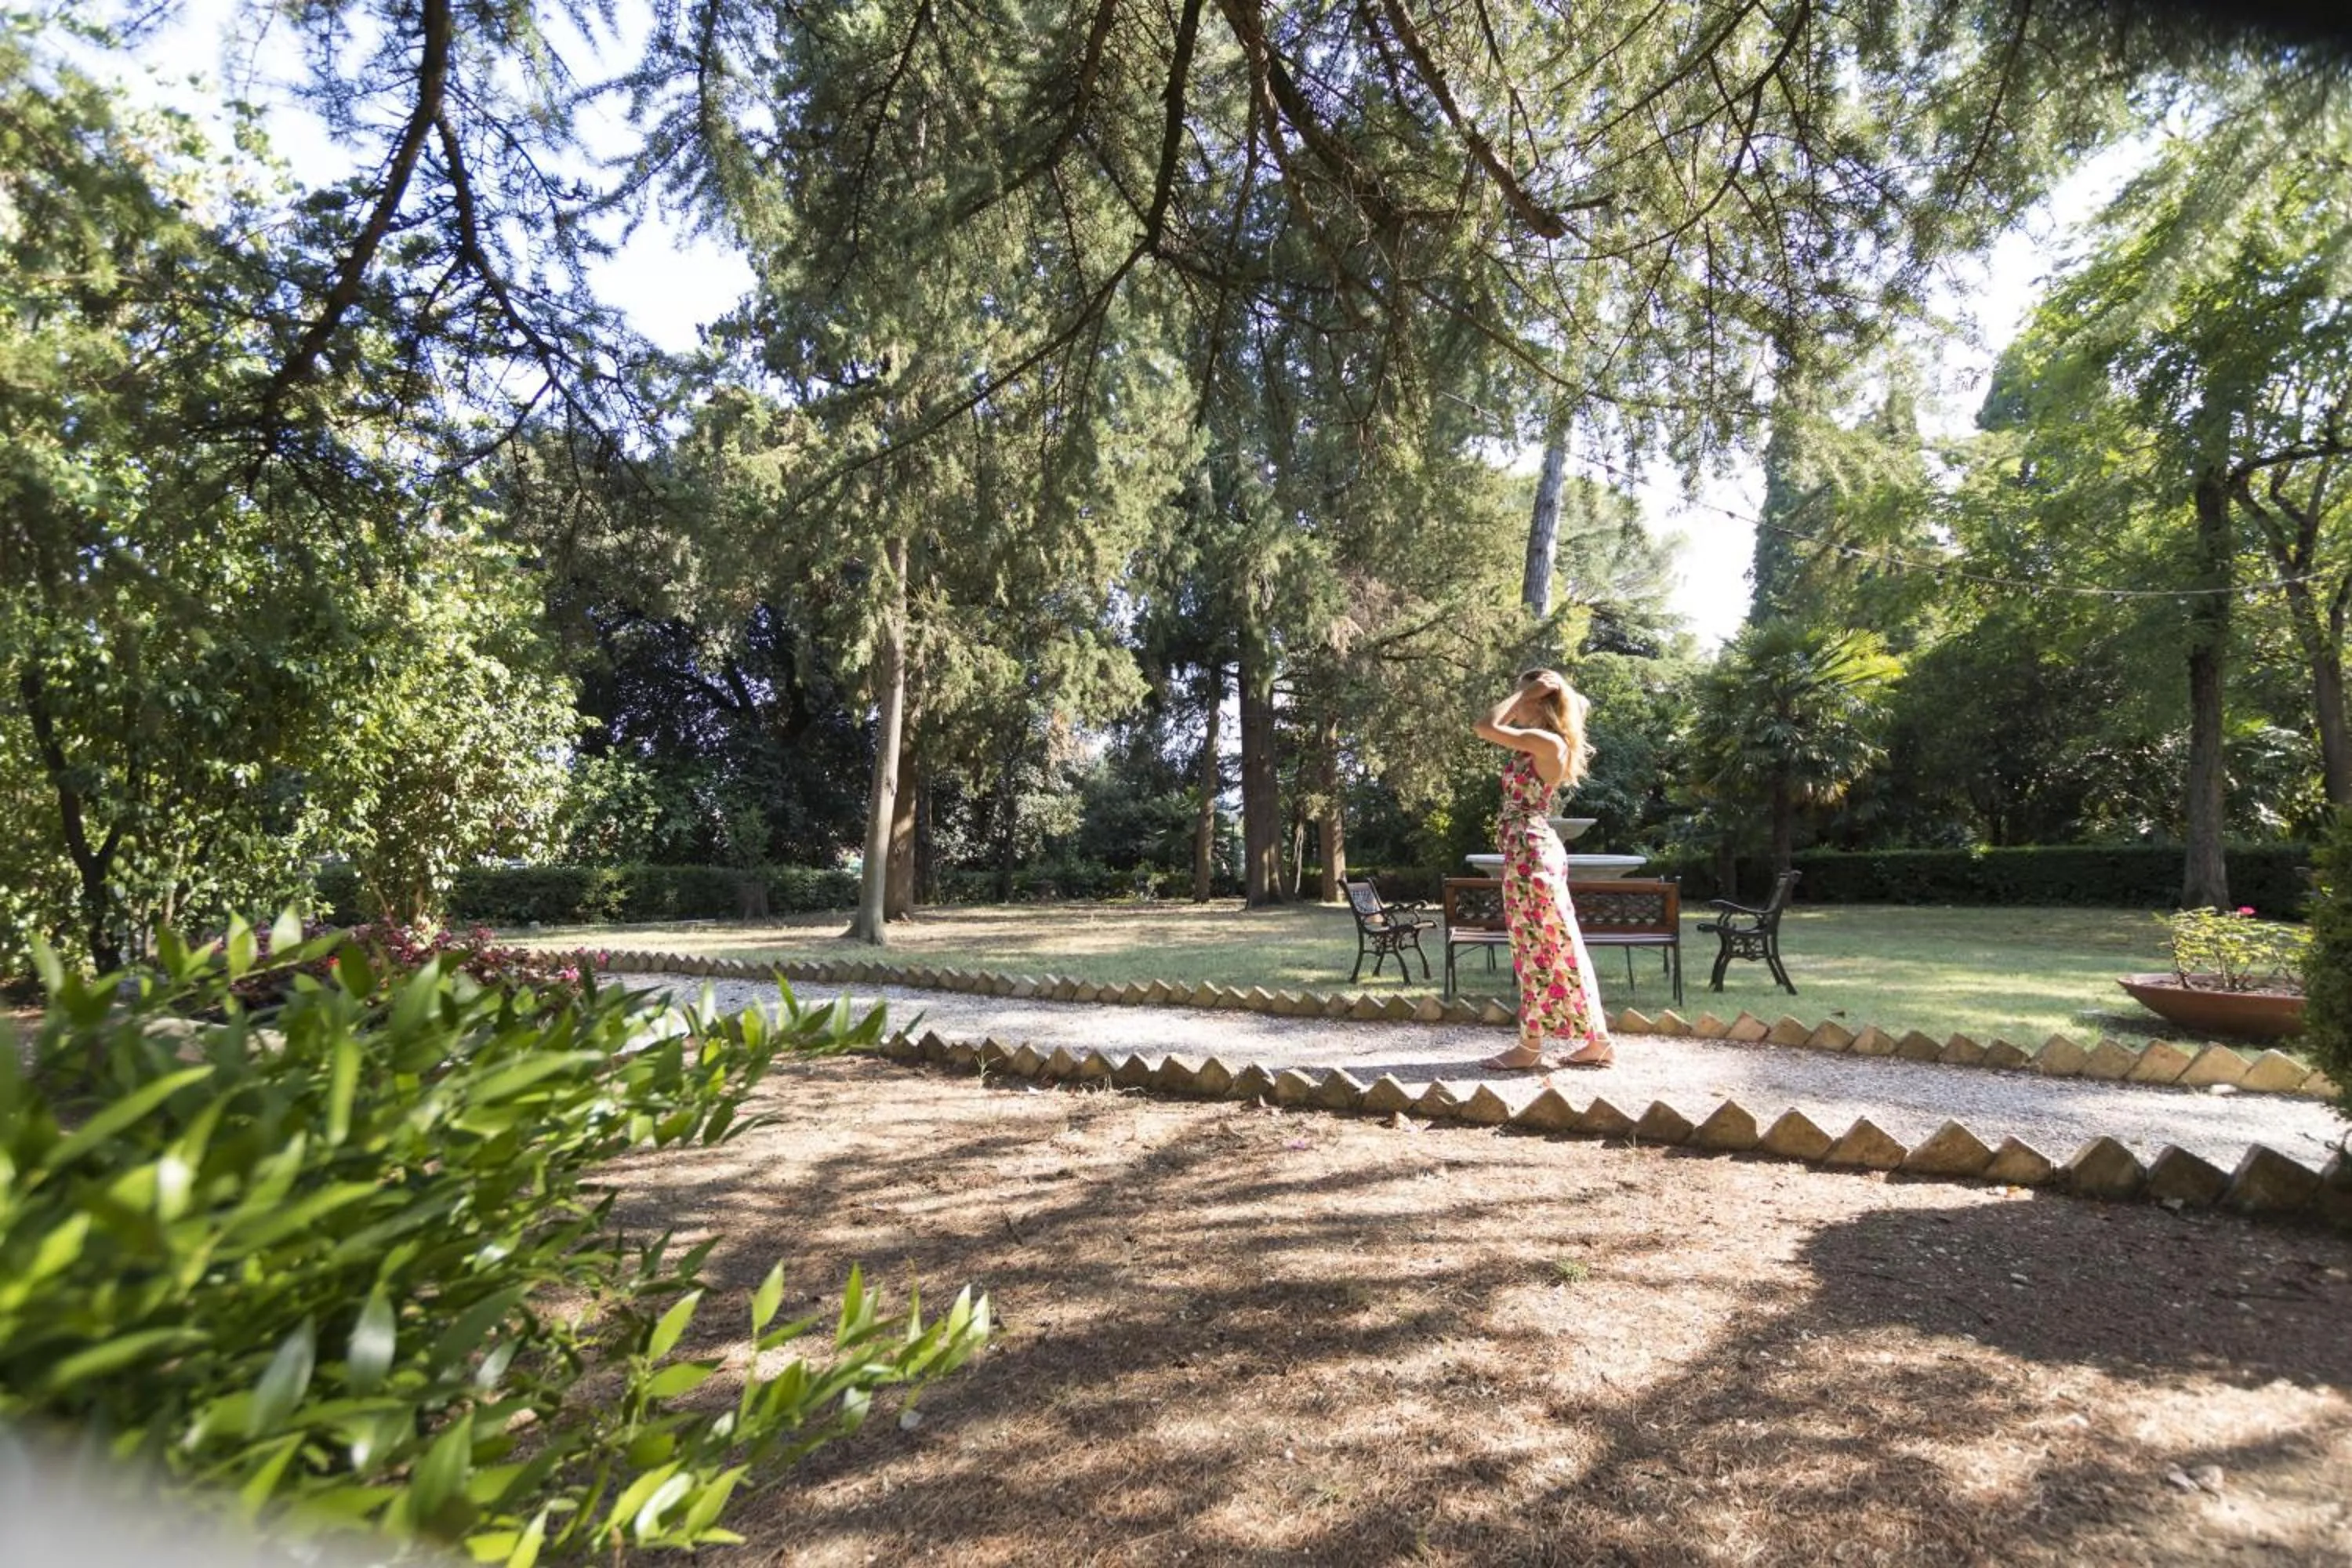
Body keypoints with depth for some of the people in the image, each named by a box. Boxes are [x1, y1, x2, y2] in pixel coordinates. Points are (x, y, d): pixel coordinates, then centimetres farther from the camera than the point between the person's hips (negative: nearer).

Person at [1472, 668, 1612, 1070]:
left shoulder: (1545, 742, -14)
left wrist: (1524, 692, -8)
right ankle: (1595, 1041, 19)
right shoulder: (1540, 742, 13)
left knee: (1537, 945, -1)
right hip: (1533, 851, 10)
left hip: (1530, 852, -10)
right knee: (1555, 945, 12)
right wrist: (1524, 698, 16)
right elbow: (1497, 727, 27)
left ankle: (1530, 1047, 9)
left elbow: (1485, 727, -17)